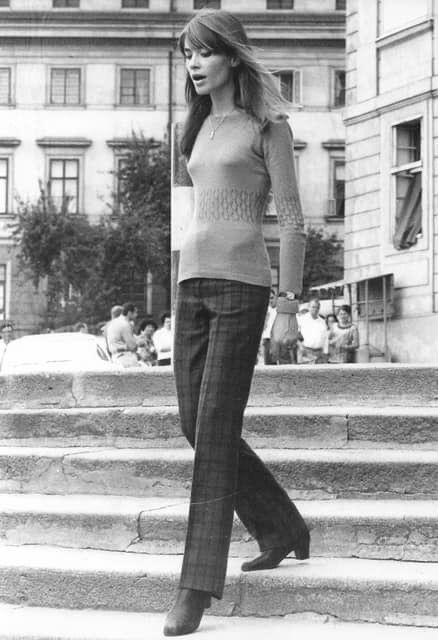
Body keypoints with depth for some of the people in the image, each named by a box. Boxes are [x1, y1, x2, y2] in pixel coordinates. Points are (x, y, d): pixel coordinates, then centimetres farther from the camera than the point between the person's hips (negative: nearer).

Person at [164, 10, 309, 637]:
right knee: (195, 423, 7)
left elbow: (292, 220, -6)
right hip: (192, 281, 7)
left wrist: (289, 306, -10)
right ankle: (282, 528, 26)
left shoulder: (268, 126, -3)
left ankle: (198, 586, -9)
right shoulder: (202, 126, 17)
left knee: (215, 428, -11)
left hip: (241, 284, -7)